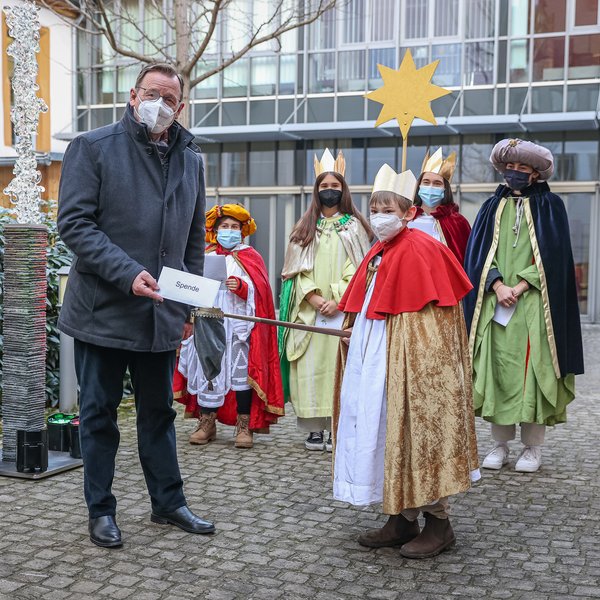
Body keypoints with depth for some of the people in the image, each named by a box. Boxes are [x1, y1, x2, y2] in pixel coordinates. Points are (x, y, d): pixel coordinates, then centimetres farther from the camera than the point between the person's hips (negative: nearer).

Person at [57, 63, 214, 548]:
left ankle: (168, 503, 29)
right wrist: (127, 273, -22)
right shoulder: (93, 148, -4)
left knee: (159, 411, 16)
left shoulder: (191, 161, 10)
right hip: (103, 309, -4)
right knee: (99, 413, 7)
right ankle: (101, 510, 22)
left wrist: (189, 304, 10)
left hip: (162, 314, 5)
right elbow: (74, 223, -12)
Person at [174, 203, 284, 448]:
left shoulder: (249, 257, 8)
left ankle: (244, 427, 1)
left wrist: (241, 287, -19)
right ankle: (207, 423, 12)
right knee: (206, 370, 2)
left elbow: (259, 293, -2)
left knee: (241, 371, -5)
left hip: (238, 327, -2)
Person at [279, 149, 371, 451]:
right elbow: (297, 268, 6)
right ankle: (314, 429, 3)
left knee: (338, 365, -5)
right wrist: (313, 297, -10)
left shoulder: (354, 226, 8)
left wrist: (338, 299, -13)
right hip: (309, 310, 2)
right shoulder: (305, 228, 14)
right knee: (311, 366, -2)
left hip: (343, 310, -2)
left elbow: (357, 268, -1)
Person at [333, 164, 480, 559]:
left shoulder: (420, 250, -13)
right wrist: (356, 332, 8)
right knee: (386, 434, 11)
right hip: (375, 357, 9)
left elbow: (429, 317, -16)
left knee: (418, 431, -3)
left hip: (412, 362, -8)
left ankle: (439, 524, 11)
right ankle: (402, 519, 22)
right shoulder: (377, 254, 13)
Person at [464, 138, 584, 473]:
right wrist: (498, 286, -10)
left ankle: (533, 448, 7)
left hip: (534, 304, -2)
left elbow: (554, 255, -3)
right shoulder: (493, 207, 14)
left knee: (532, 371, -4)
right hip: (495, 304, 3)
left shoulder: (550, 206, 6)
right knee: (498, 370, 1)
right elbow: (478, 253, 6)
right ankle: (501, 444, 11)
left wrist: (520, 287, -13)